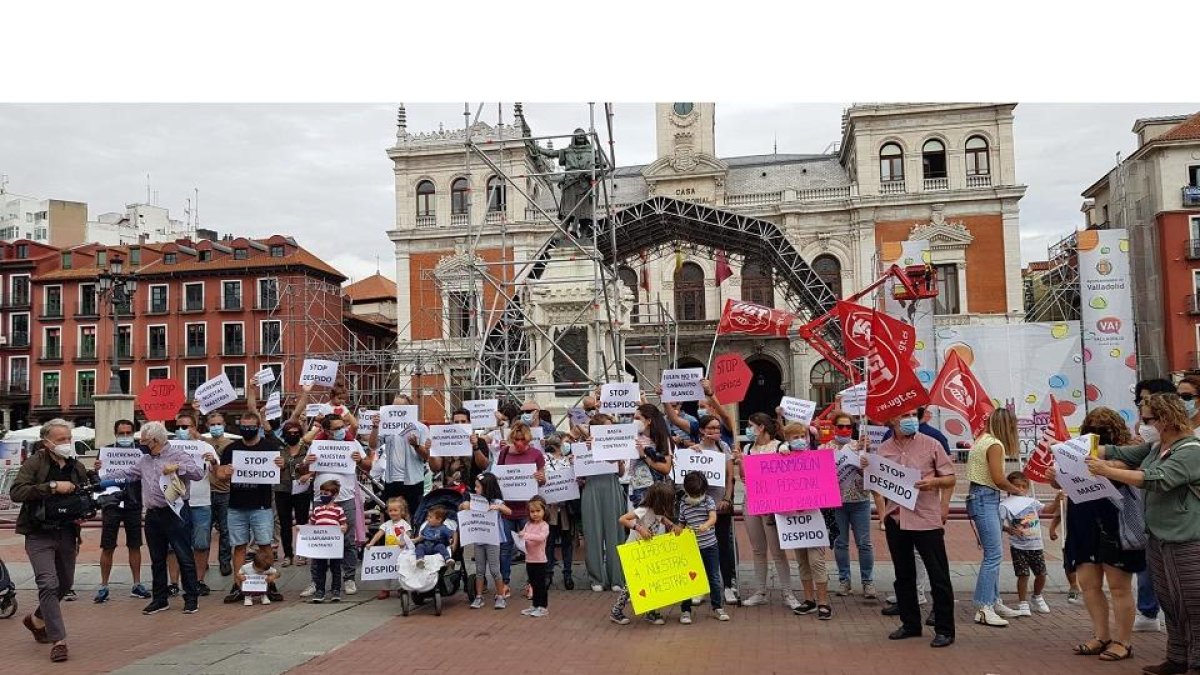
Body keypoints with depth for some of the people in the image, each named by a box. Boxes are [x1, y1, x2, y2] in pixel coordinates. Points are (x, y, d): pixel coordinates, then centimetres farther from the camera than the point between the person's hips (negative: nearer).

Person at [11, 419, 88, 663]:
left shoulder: (77, 467, 9)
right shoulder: (34, 464, -7)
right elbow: (16, 492, -20)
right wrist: (52, 486, -25)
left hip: (67, 534, 6)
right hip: (39, 535, -6)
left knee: (65, 583, 16)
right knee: (48, 584, -13)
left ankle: (37, 620, 42)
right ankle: (58, 641, -7)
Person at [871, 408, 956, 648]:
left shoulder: (930, 444, -2)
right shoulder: (883, 449, 7)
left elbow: (950, 478, 2)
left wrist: (934, 481, -18)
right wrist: (866, 469, -4)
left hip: (927, 518, -3)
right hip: (896, 518, 4)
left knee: (938, 575, 1)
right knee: (903, 575, 13)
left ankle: (944, 630, 11)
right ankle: (910, 624, 26)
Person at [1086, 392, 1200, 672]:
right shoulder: (1155, 447, 12)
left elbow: (1157, 480, -26)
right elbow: (1121, 453, 12)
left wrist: (1107, 471, -26)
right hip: (1157, 538, 9)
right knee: (1169, 604, 14)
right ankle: (1177, 659, 23)